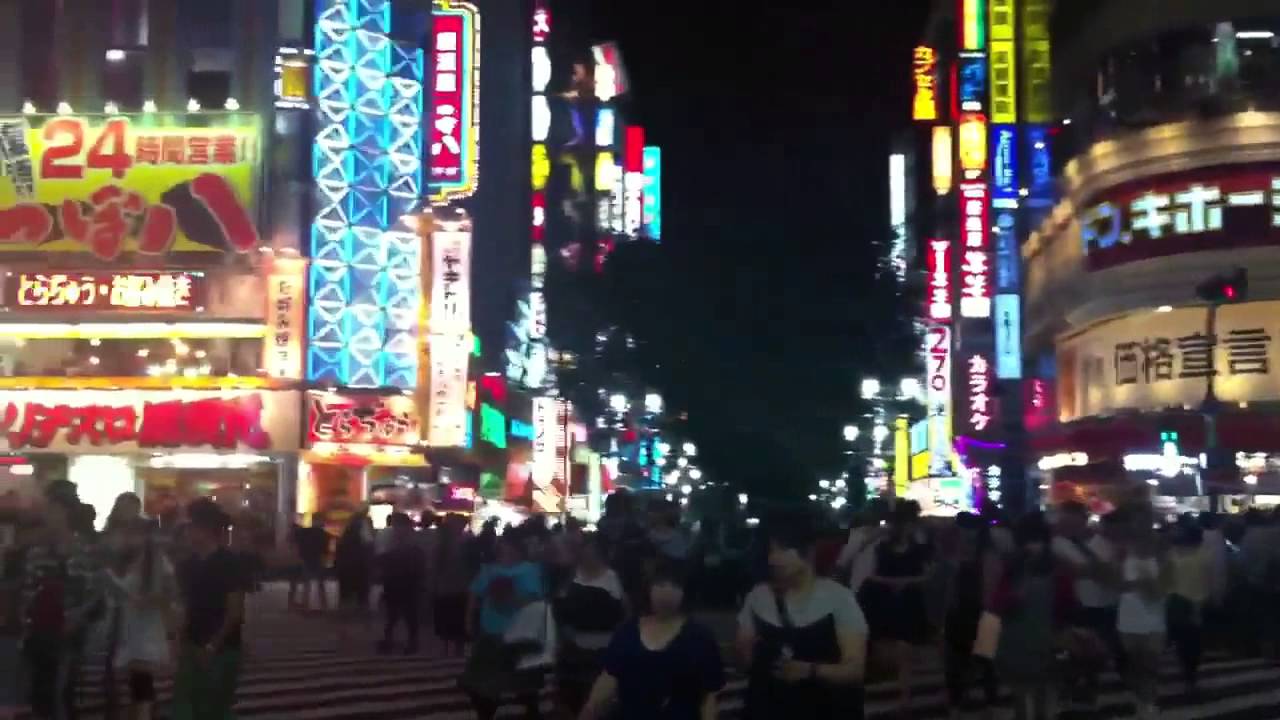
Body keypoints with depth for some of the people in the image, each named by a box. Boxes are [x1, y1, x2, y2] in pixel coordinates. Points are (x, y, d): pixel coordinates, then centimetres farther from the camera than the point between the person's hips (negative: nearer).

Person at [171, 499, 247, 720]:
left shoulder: (229, 563, -11)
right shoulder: (189, 564, 8)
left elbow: (235, 612, -13)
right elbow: (188, 606, 13)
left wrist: (212, 646, -16)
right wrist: (183, 641, 3)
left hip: (221, 650, -6)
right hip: (193, 648, 6)